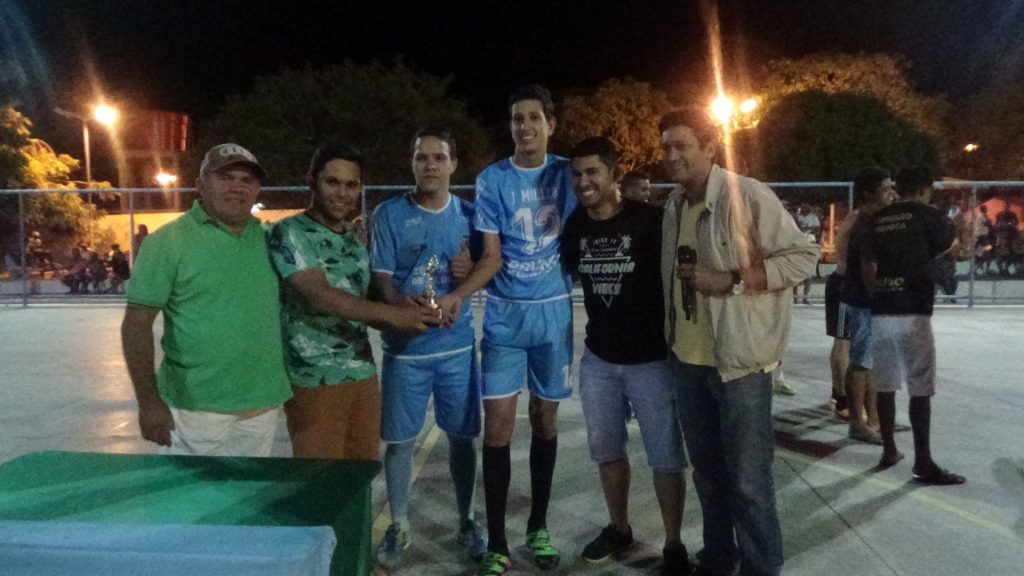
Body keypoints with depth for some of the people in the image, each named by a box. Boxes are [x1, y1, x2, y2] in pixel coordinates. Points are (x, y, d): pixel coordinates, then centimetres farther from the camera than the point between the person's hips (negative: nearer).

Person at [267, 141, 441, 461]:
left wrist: (408, 318, -6)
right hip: (315, 381, -6)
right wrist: (393, 314, -28)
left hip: (363, 374, 6)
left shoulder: (356, 240, 11)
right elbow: (320, 296, -22)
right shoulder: (288, 234, -10)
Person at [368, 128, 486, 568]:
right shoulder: (389, 214, -3)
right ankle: (398, 526, 27)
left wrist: (464, 283, -14)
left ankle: (466, 522, 30)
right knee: (400, 441, 8)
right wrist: (402, 304, -27)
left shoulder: (468, 213, 4)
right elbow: (380, 280, -5)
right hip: (404, 346, -1)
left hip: (457, 345, 2)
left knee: (462, 436, 11)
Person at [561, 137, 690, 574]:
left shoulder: (650, 220, -14)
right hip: (598, 358, 5)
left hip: (652, 359, -5)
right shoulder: (574, 226, 1)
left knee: (665, 458, 5)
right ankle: (619, 529, 37)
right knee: (606, 450, 17)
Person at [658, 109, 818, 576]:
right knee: (706, 469, 19)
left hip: (738, 360, -6)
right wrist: (671, 337, 9)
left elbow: (803, 257, -13)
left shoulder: (748, 196, -13)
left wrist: (731, 281, -21)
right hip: (687, 359, 6)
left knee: (748, 479, 2)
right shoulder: (673, 205, 7)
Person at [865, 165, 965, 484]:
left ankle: (889, 451, 20)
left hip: (880, 313, 5)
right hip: (912, 313, -5)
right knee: (920, 389, -1)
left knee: (886, 385, 12)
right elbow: (952, 250, 16)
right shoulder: (927, 215, -3)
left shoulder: (878, 219, 10)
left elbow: (868, 269, 10)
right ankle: (923, 463, 2)